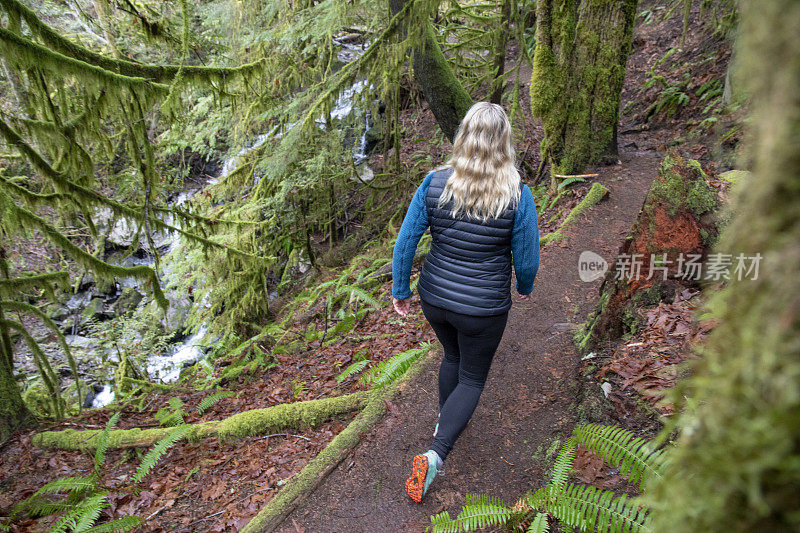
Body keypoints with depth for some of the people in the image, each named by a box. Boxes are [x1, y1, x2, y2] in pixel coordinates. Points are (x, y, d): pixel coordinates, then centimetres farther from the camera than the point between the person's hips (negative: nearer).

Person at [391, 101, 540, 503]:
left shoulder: (434, 183, -13)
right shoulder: (518, 196, -19)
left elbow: (405, 241, -9)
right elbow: (526, 259, -10)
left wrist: (399, 290, 5)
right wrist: (525, 286, 12)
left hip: (435, 299, 3)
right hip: (483, 309, -3)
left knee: (453, 355, 32)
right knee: (472, 379, 18)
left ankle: (444, 421, 51)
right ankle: (435, 454, 1)